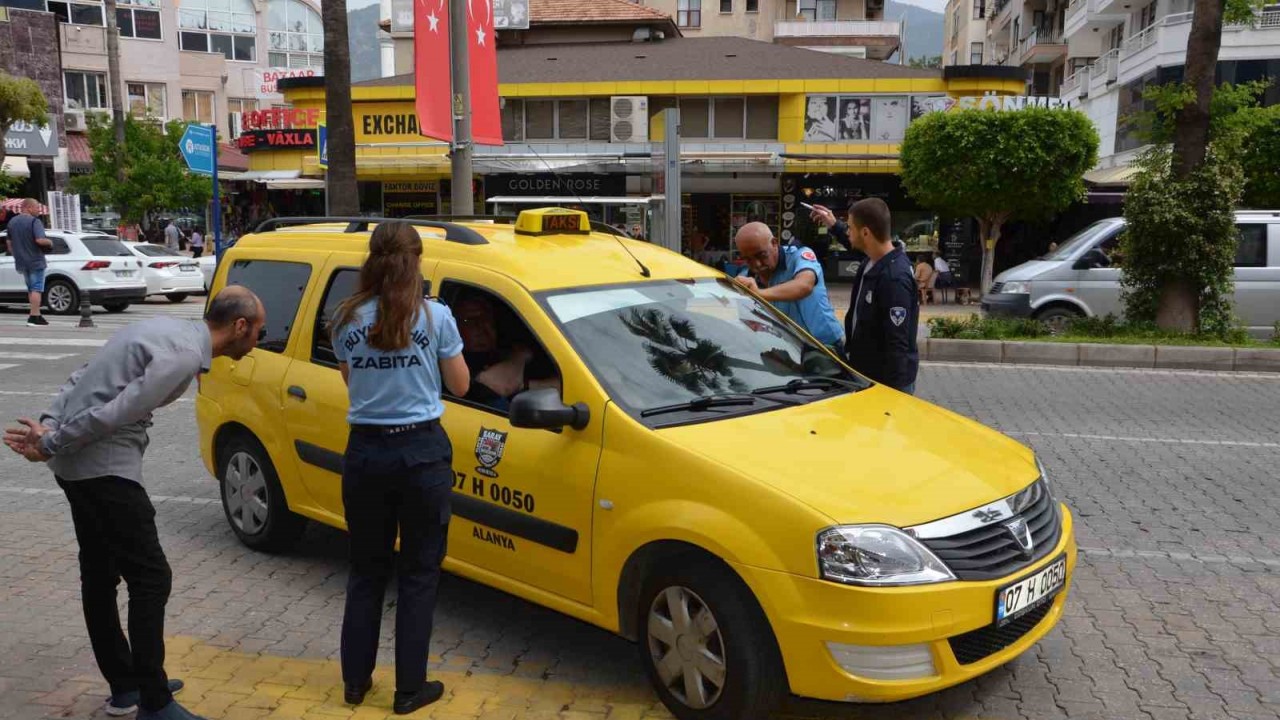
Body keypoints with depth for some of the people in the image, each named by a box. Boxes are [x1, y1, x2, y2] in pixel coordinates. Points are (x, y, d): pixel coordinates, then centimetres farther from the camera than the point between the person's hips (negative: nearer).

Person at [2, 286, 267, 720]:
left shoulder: (167, 329, 13)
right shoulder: (184, 355, -17)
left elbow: (85, 378, 13)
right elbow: (116, 412, -23)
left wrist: (50, 426, 3)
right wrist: (50, 445, -12)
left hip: (77, 462, 10)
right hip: (104, 467, -10)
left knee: (100, 577, 17)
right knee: (151, 578, -4)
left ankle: (125, 685, 31)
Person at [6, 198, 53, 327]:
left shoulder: (12, 222, 12)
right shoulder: (34, 221, -14)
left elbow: (10, 243, 18)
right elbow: (40, 240, -27)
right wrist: (50, 242, -8)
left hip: (21, 262, 8)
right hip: (35, 261, -8)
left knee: (31, 289, 18)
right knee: (36, 289, -4)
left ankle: (36, 315, 20)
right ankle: (34, 317, -7)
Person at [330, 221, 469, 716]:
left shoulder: (347, 320, 1)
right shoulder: (435, 316, -7)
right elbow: (459, 386, 3)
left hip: (365, 452, 3)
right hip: (421, 452, -3)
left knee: (366, 570, 18)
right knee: (418, 573, 8)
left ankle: (356, 680, 27)